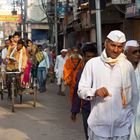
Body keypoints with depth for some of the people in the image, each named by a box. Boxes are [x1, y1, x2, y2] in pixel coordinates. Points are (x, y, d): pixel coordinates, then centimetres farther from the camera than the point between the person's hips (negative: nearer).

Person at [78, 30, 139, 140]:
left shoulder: (127, 66, 3)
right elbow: (81, 90, -2)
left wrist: (133, 119, 7)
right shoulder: (92, 63, -2)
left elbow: (135, 95, 8)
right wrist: (95, 92, -20)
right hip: (98, 126, -1)